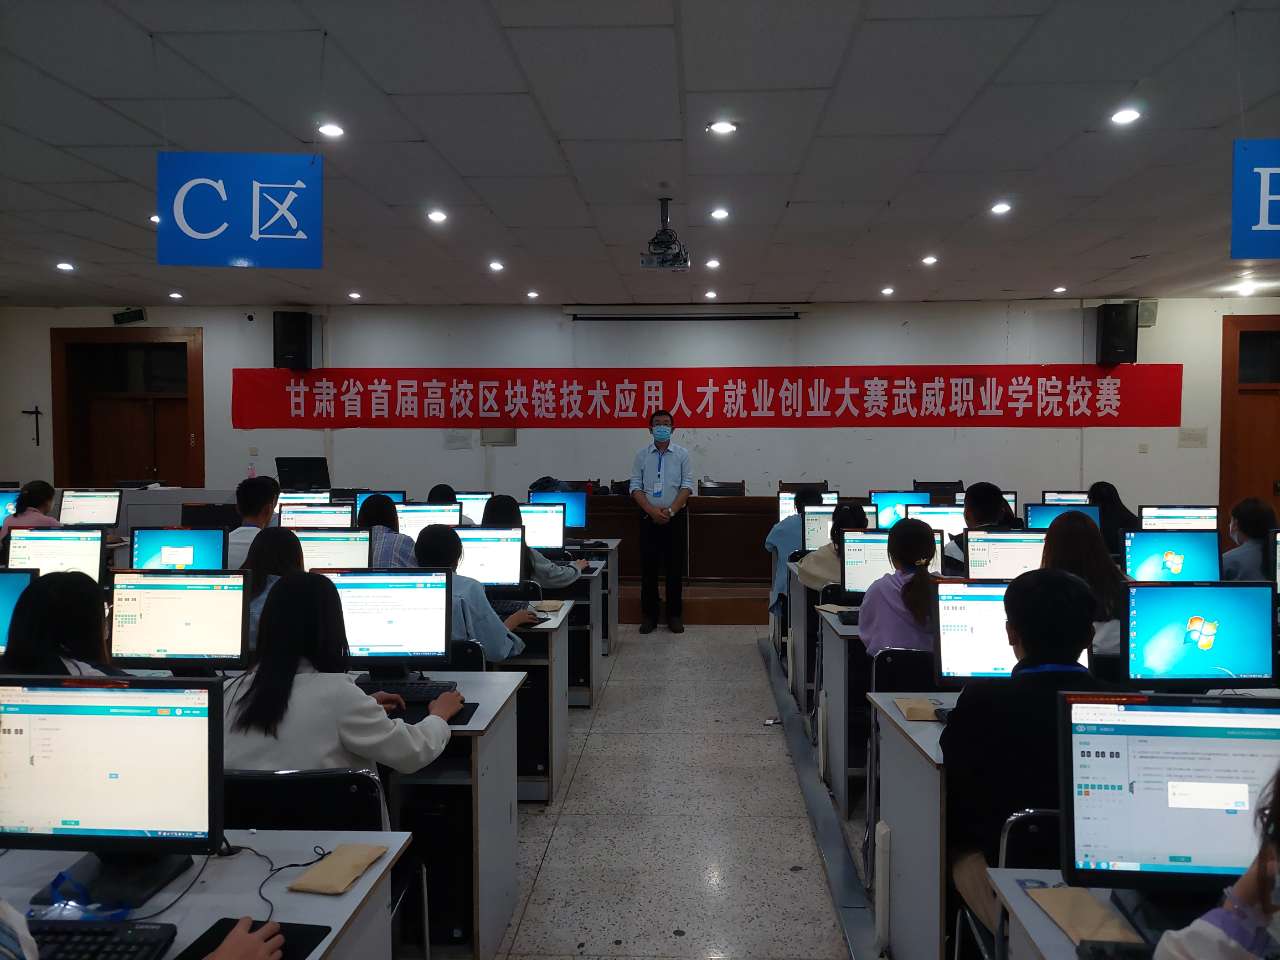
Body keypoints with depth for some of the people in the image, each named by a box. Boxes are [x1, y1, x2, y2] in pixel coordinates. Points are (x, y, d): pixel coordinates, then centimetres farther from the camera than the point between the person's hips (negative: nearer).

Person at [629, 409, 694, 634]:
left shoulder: (681, 454, 2)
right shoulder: (641, 454, 4)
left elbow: (687, 486, -2)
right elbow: (635, 487, 1)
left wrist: (670, 510, -12)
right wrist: (652, 510, -12)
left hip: (676, 518, 0)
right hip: (649, 518, 1)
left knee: (675, 568, 3)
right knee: (648, 567, 3)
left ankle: (674, 615, 13)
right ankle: (649, 616, 13)